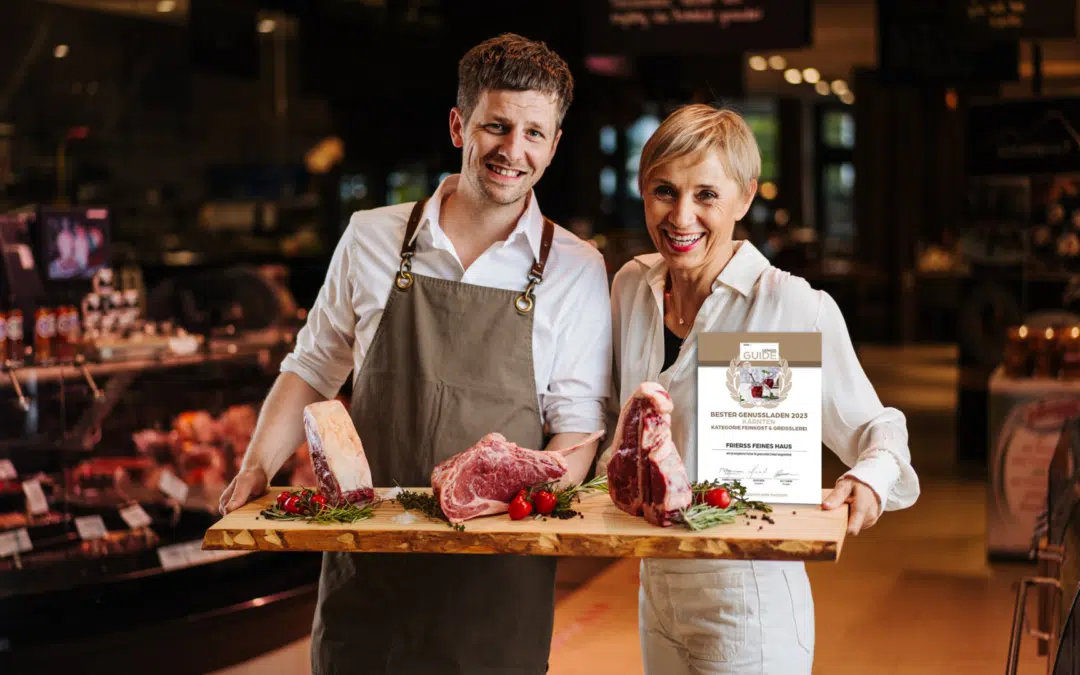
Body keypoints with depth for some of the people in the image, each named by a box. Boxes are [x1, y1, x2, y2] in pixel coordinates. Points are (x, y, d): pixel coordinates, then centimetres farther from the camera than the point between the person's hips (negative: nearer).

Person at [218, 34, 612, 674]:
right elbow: (313, 370, 12)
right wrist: (257, 468, -3)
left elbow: (578, 425, -2)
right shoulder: (371, 238, 3)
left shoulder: (577, 270, -1)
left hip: (498, 576, -1)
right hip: (365, 567, 1)